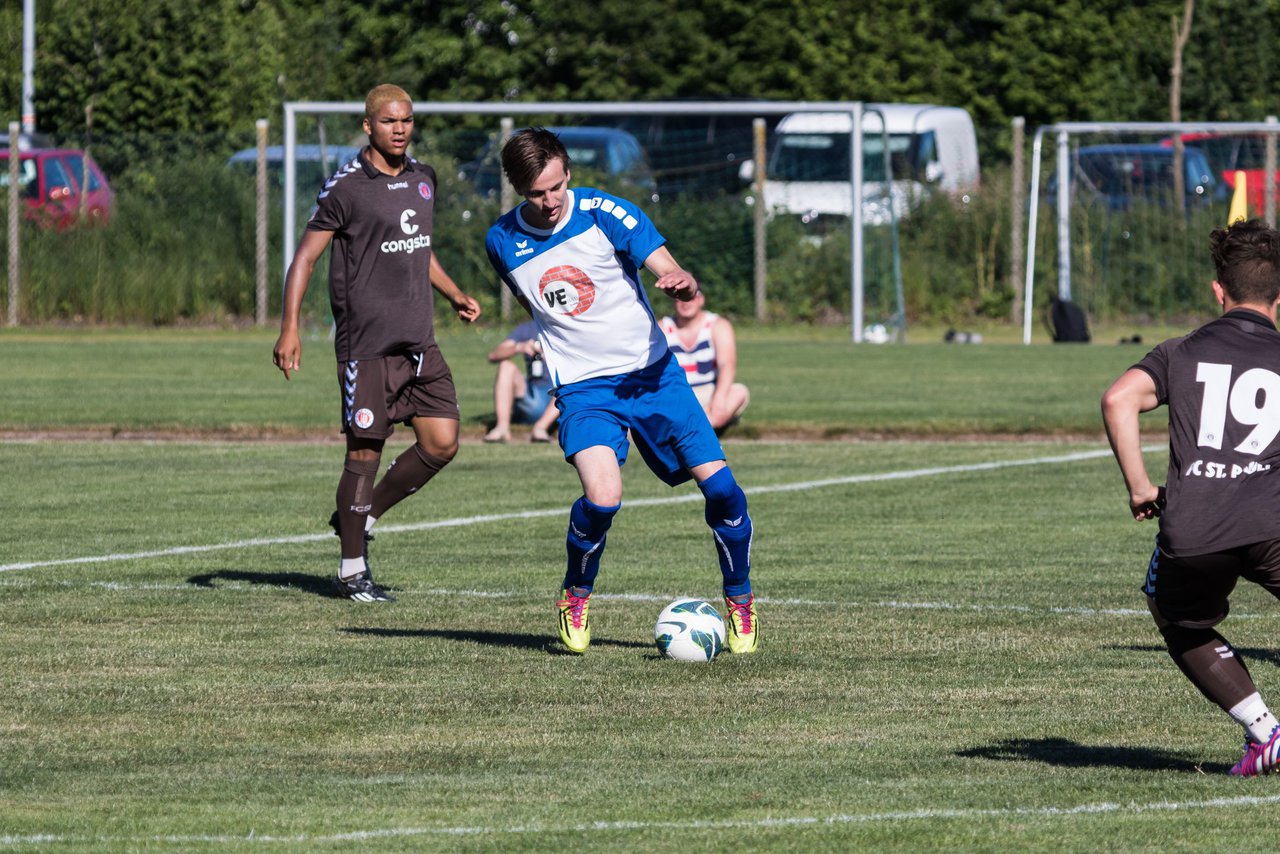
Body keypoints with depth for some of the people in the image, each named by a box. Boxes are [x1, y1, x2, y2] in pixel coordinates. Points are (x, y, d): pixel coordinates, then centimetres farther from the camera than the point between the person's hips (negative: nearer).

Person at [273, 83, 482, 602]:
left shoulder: (423, 180, 13)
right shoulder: (346, 187, -8)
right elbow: (306, 256, -7)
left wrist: (454, 295, 19)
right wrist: (289, 327, -15)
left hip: (419, 341, 7)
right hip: (366, 342, -7)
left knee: (442, 443, 0)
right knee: (365, 451, -4)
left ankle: (362, 517, 19)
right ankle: (352, 570, 6)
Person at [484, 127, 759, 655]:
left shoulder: (605, 214, -10)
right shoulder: (503, 243, -2)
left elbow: (669, 270, -17)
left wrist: (684, 284, -39)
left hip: (652, 371, 0)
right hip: (583, 388, 0)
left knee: (720, 486, -10)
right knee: (602, 497, -25)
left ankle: (739, 600, 13)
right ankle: (575, 597, 4)